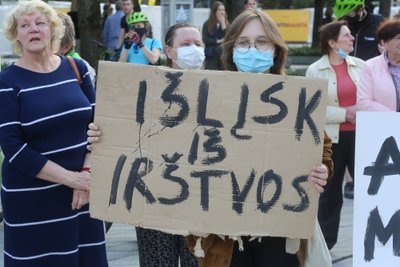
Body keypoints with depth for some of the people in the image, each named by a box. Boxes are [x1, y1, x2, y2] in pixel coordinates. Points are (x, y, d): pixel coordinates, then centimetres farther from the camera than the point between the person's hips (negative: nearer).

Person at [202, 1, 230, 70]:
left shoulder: (226, 24, 6)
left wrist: (223, 23, -10)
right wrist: (218, 41, -9)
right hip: (211, 55, -1)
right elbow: (205, 39, -6)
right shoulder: (207, 24, 2)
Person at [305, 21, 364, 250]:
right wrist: (345, 114, -15)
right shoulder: (315, 71, -3)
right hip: (331, 138, -2)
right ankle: (325, 241, 23)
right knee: (330, 192, 10)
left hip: (360, 135, 2)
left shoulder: (360, 65, 6)